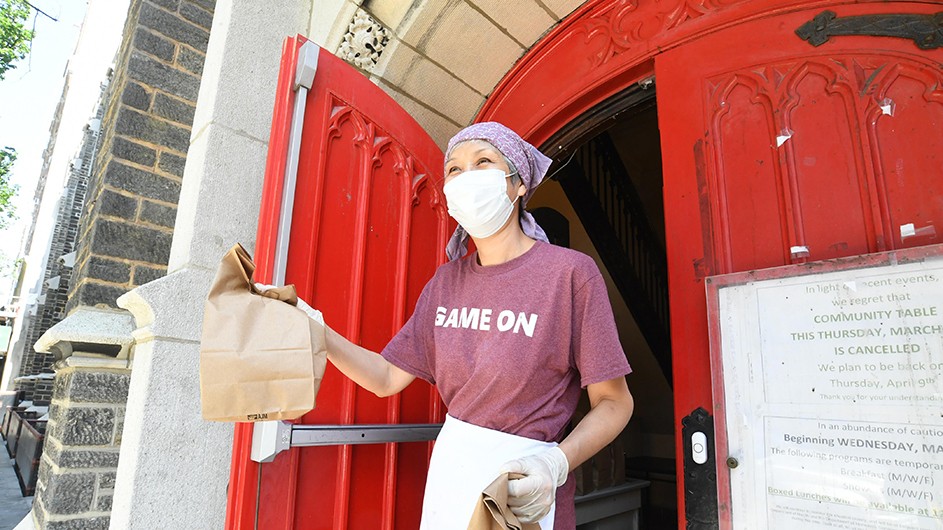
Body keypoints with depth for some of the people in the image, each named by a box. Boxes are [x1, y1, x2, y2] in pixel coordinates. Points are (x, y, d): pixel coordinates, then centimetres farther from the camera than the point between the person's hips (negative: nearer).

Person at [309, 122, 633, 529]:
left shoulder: (571, 271, -15)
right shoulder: (446, 281, 2)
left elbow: (614, 402, -12)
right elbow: (387, 377, 1)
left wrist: (557, 461, -28)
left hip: (525, 487, -4)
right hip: (449, 469, 5)